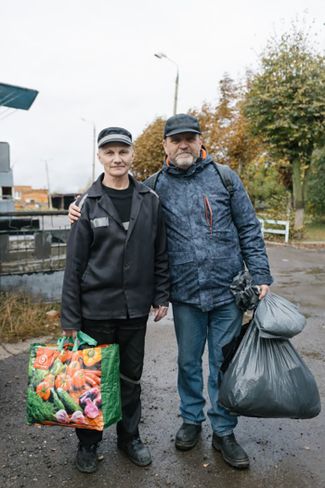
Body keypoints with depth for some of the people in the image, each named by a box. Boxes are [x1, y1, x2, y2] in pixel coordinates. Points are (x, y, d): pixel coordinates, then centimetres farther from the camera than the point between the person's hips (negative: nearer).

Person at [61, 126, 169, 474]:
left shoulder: (150, 200, 2)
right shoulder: (88, 204, -5)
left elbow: (160, 253, 7)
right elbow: (74, 264, -5)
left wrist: (161, 296, 4)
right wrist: (70, 318, -6)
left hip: (136, 309, 2)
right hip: (96, 309, -1)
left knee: (131, 377, 16)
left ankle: (129, 437, 37)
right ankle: (88, 442, 34)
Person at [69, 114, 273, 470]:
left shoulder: (224, 177, 1)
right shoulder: (154, 186, 1)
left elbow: (248, 229, 3)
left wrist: (260, 276, -2)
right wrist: (83, 211, -5)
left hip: (228, 291, 0)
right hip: (185, 294, 1)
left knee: (225, 361, 10)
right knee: (188, 360, 16)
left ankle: (223, 431, 29)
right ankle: (191, 419, 39)